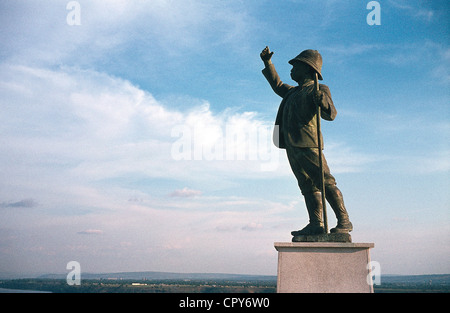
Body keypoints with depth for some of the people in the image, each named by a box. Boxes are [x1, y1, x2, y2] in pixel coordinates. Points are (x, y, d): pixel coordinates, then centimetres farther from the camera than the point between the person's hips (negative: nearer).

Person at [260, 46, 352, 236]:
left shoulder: (319, 90, 2)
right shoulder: (294, 92, 27)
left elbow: (330, 115, -11)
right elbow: (277, 85, 45)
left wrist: (321, 100, -31)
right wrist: (268, 63, 43)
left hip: (307, 145, -8)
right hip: (292, 146, 8)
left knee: (326, 183, -11)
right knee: (308, 186, 2)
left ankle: (344, 222, -9)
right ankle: (316, 224, 0)